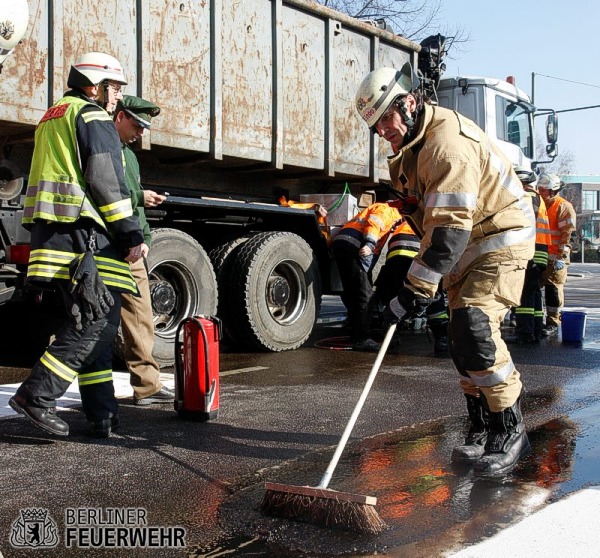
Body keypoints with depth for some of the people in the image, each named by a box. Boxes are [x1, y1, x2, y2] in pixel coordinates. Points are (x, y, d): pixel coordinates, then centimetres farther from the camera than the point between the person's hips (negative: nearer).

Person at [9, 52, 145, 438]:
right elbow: (106, 180, -13)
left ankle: (102, 416, 8)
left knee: (91, 321, 8)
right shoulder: (93, 117, -2)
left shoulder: (52, 118, 28)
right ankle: (38, 395, -12)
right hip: (84, 233, -10)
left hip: (52, 232, 10)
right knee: (96, 320, -9)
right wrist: (132, 233, -12)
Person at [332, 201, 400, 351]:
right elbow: (373, 223, -10)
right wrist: (369, 244, -23)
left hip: (341, 243, 10)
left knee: (352, 293, 14)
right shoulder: (386, 210, 11)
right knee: (364, 294, -10)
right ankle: (361, 339, -12)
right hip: (352, 244, -10)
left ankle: (356, 336, 22)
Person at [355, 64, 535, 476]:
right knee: (461, 338, 6)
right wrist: (419, 282, 14)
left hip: (501, 240, -10)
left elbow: (450, 228, -33)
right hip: (465, 246, 10)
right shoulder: (411, 144, 6)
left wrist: (416, 288, -33)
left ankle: (510, 432, -7)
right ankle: (483, 430, 19)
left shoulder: (447, 141, -27)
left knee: (476, 327, -22)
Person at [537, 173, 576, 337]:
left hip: (555, 257, -7)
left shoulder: (564, 206, -7)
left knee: (553, 288, -6)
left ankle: (553, 324, 0)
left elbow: (567, 234, -13)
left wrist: (562, 256, -19)